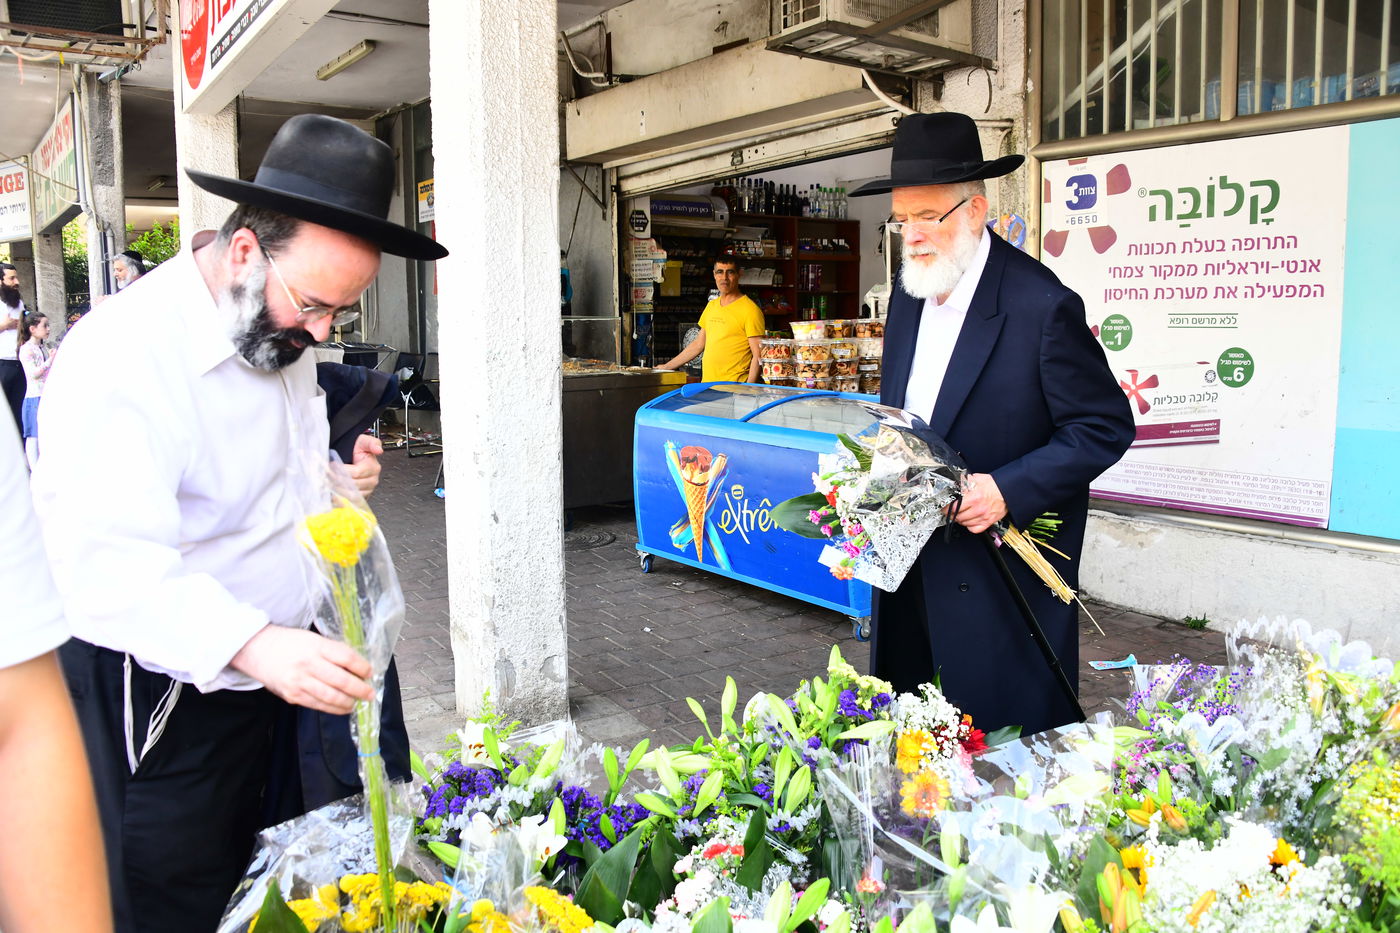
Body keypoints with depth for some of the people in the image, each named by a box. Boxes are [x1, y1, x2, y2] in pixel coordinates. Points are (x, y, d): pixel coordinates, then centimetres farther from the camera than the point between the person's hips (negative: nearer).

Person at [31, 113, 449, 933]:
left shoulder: (283, 334, 4)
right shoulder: (121, 358, -24)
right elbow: (107, 560, -33)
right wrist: (252, 644, -47)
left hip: (277, 670, 8)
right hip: (165, 703, -7)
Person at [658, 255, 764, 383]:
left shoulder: (750, 310, -7)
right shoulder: (711, 305, 15)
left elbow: (758, 356, -10)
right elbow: (698, 344, 23)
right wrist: (666, 367, 24)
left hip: (734, 387, -6)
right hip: (707, 385, 6)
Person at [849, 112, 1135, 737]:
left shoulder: (1042, 305, -16)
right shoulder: (910, 292, 7)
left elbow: (1106, 427, -13)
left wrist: (1010, 490, -23)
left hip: (1006, 564, -6)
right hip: (912, 557, 7)